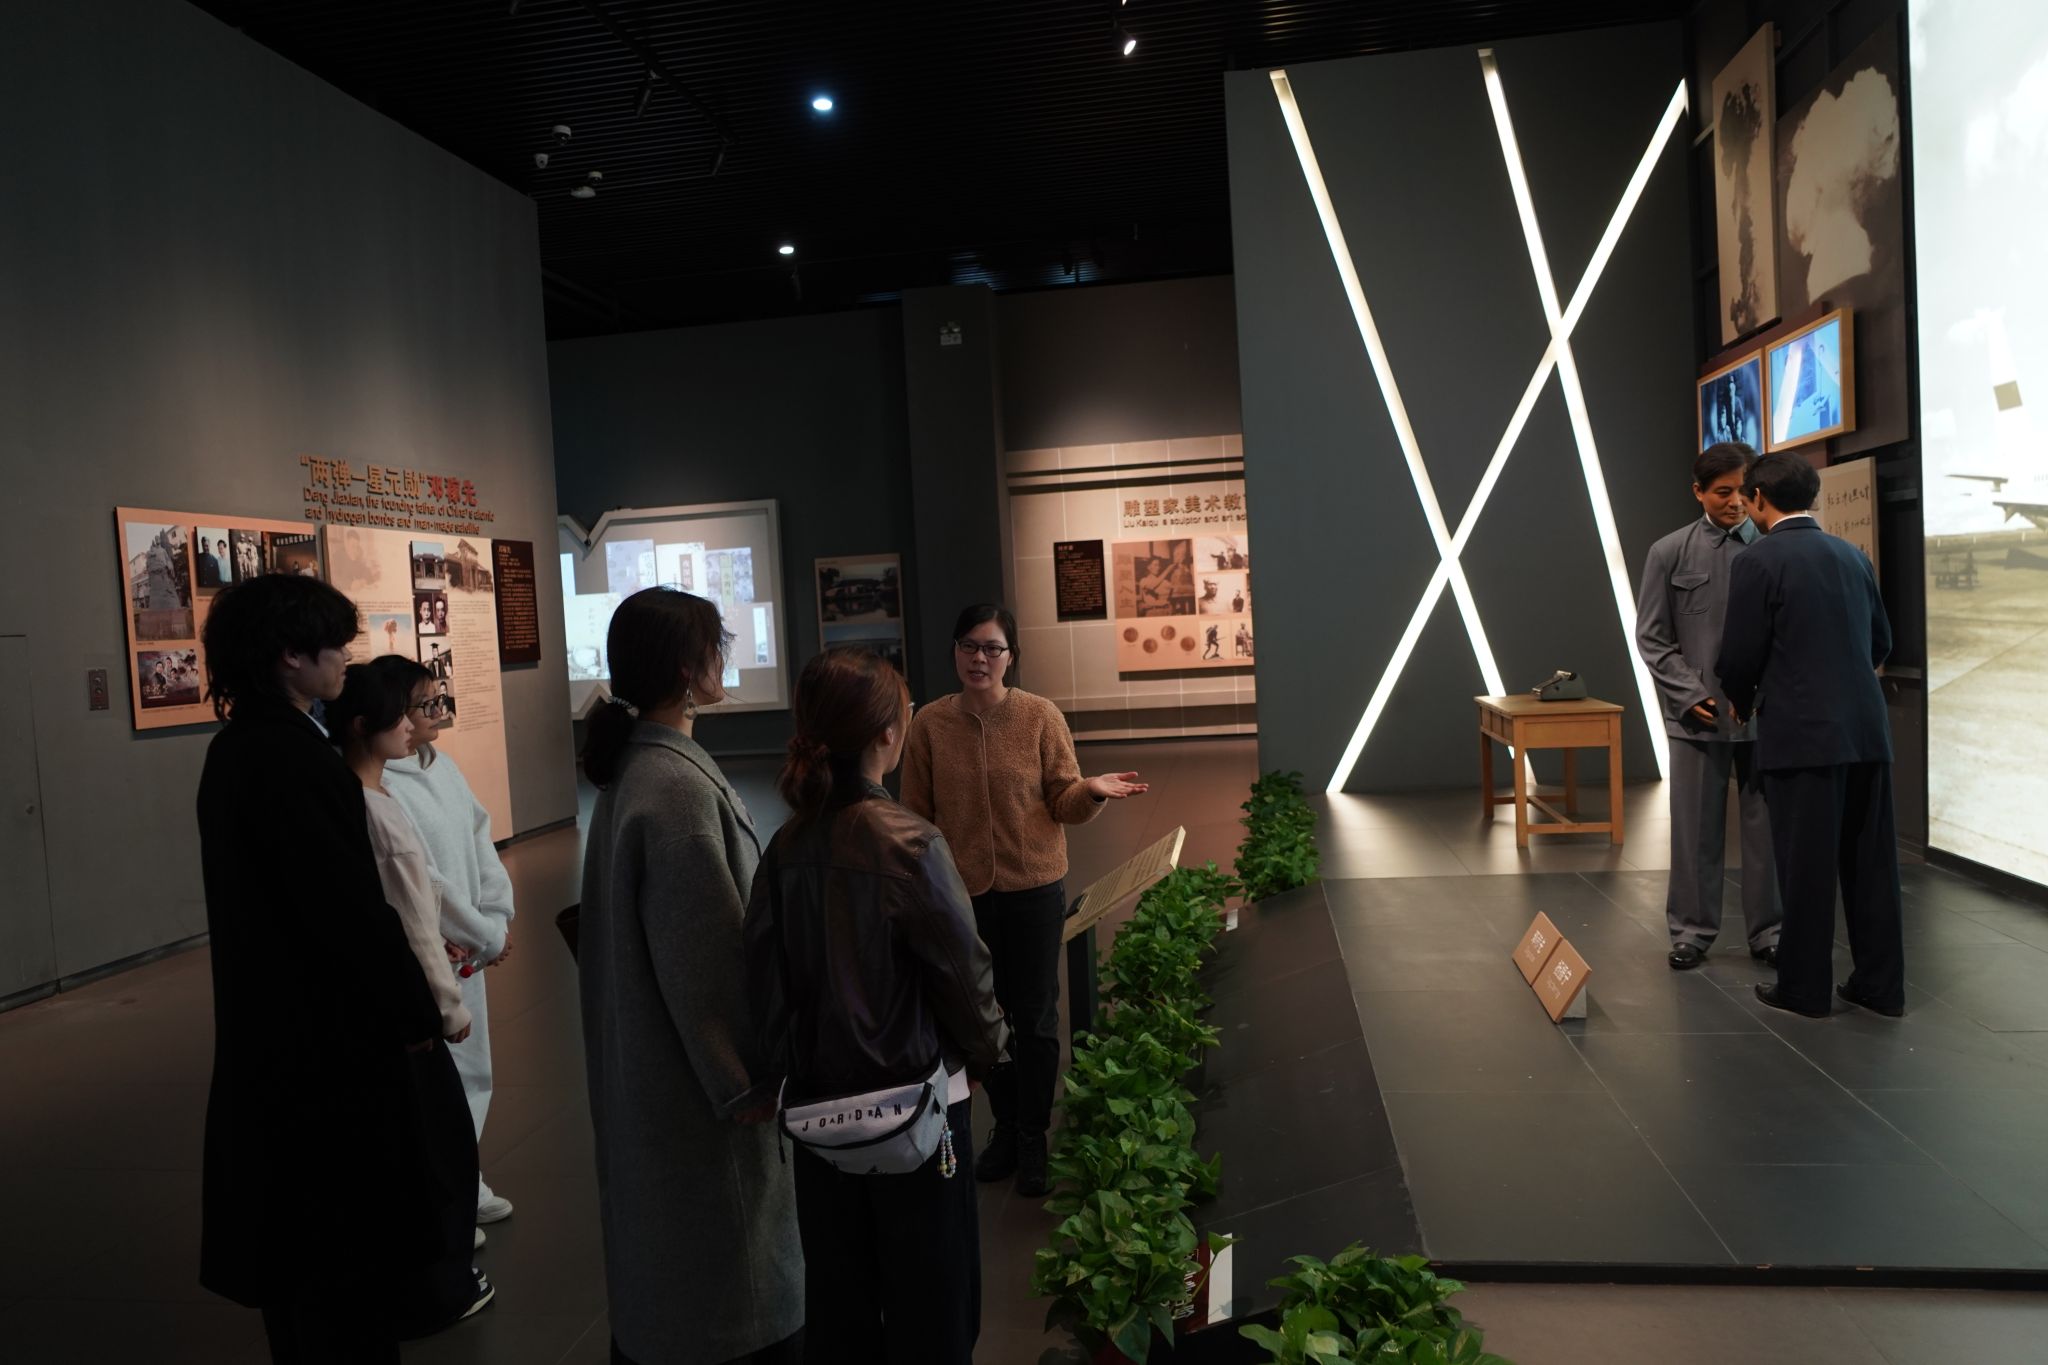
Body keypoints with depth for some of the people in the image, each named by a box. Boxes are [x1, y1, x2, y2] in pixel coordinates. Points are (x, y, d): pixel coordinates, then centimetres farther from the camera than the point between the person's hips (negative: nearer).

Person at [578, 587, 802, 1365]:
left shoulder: (636, 766, 4)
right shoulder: (677, 787, -26)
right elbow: (707, 952, -23)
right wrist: (745, 1080, -14)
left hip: (651, 1054, 9)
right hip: (699, 1067, -9)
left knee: (669, 1230, 23)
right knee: (722, 1246, 7)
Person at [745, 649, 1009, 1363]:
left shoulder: (785, 848, -6)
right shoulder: (909, 842, -20)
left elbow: (766, 980, -1)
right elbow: (962, 968, -14)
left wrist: (795, 1061, 12)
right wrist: (986, 1051, 4)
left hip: (817, 1104, 5)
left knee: (839, 1293, 20)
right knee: (928, 1303, 12)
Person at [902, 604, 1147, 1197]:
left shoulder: (1041, 716, -8)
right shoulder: (929, 724, -5)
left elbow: (1063, 804, -4)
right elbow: (917, 816, 0)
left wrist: (1092, 791, -24)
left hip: (1033, 888, -1)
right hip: (962, 893, 2)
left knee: (1035, 1018, 10)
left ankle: (1033, 1136, 30)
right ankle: (1005, 1125, 38)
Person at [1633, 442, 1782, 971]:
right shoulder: (1669, 553, 2)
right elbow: (1651, 638, 2)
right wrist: (1691, 695, -6)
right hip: (1698, 714, 0)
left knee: (1768, 826, 8)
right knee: (1696, 828, 6)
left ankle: (1768, 931, 21)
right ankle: (1692, 930, 18)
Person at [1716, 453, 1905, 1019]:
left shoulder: (1757, 561, -9)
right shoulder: (1852, 556, 10)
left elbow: (1741, 655, -9)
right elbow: (1881, 642, 17)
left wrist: (1744, 701, 10)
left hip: (1803, 734, -6)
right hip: (1866, 729, 6)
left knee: (1806, 866, 2)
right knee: (1870, 861, 12)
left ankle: (1804, 987, 12)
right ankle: (1881, 984, 20)